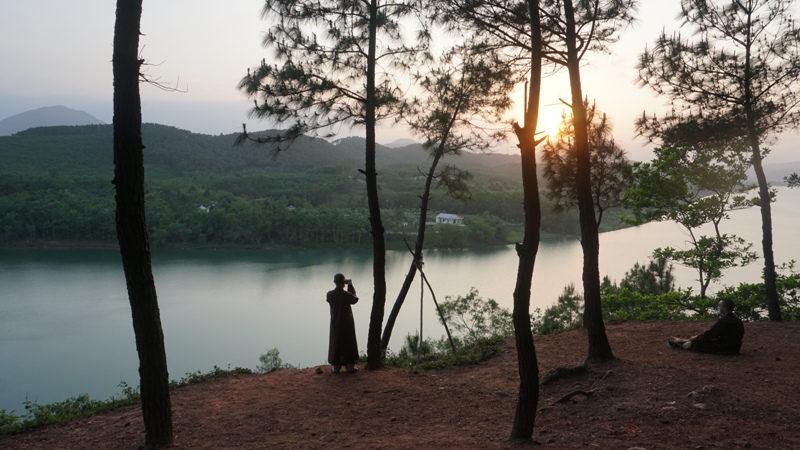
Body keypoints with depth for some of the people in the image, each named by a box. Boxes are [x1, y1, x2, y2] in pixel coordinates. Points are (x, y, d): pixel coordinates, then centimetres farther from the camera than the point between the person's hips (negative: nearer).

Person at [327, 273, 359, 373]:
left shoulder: (330, 294, -11)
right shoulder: (346, 294, -19)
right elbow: (355, 299, 0)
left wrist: (339, 287, 6)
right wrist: (350, 285, 2)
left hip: (335, 324, 3)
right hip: (347, 324, -3)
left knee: (335, 344, 12)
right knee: (348, 344, 10)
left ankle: (336, 367, 16)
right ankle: (349, 366, 15)